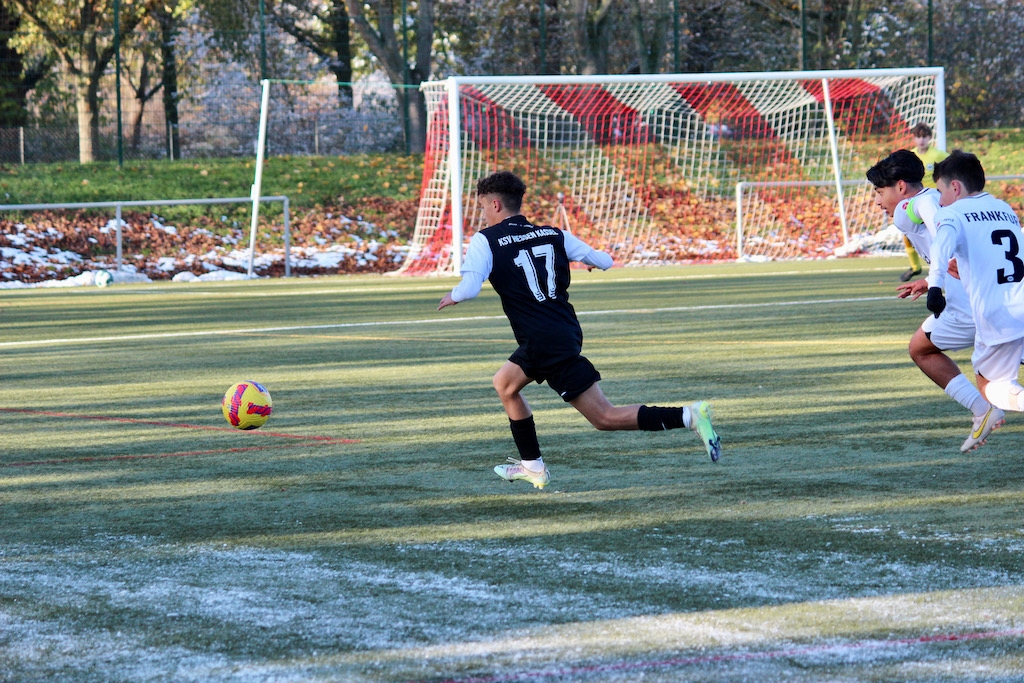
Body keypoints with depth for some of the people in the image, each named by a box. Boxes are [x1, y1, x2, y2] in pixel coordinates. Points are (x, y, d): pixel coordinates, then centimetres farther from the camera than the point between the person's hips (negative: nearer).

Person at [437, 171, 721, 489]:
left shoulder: (485, 241, -5)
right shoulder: (553, 234, 10)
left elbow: (470, 287, -17)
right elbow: (604, 262, 9)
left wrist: (452, 297, 7)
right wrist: (594, 257, 34)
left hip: (545, 345, -8)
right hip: (566, 334, 8)